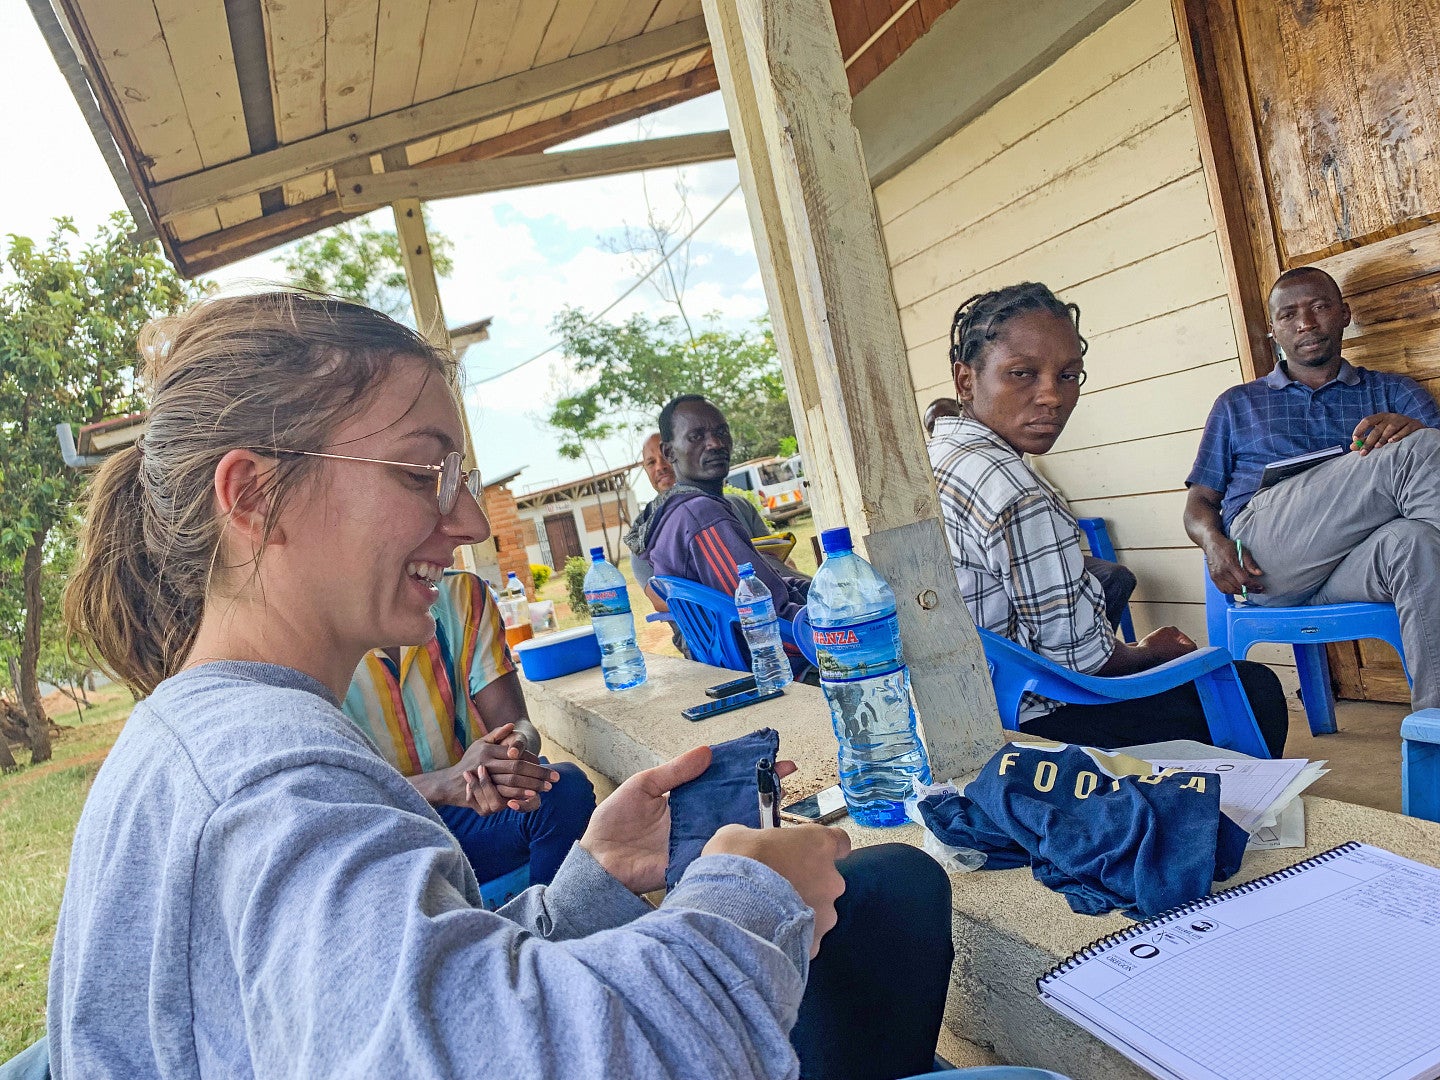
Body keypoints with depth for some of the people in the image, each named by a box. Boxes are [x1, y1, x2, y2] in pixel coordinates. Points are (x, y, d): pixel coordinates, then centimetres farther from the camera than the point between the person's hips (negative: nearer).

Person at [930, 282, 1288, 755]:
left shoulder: (926, 456, 4)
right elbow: (1079, 656, -19)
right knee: (1257, 690, 3)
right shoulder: (1016, 492, -26)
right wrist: (1150, 650, 4)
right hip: (1030, 725, -9)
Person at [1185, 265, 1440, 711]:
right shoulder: (1237, 404, 28)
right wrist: (1215, 544, -6)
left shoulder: (1394, 393, 28)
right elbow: (1199, 503, 20)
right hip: (1264, 560, -2)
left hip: (1351, 566, 2)